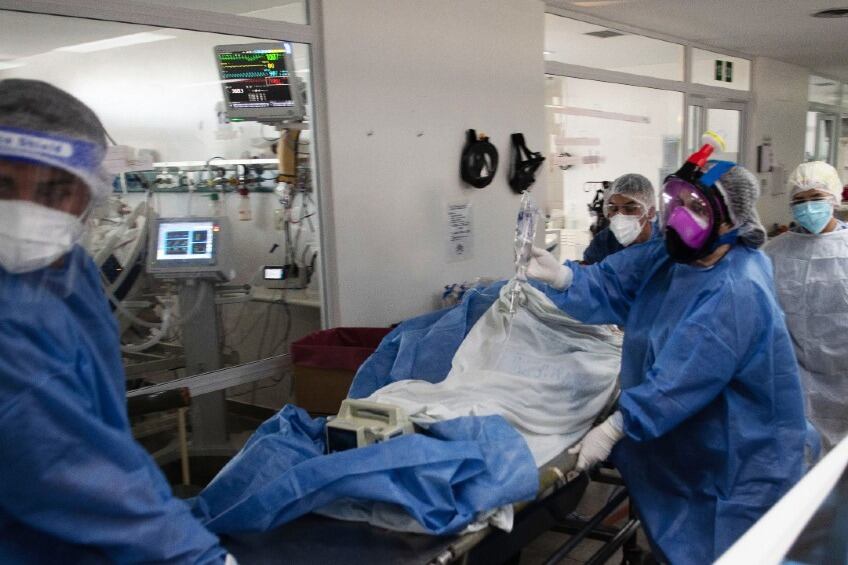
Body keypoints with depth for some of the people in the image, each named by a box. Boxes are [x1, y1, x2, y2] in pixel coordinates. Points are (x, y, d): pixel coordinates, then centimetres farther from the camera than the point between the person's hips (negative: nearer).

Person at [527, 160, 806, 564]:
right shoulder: (669, 256, -1)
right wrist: (561, 276, -25)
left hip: (737, 455, -8)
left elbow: (682, 379, -33)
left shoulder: (736, 293, -29)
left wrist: (614, 428, -32)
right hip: (681, 441, 8)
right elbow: (608, 286, -5)